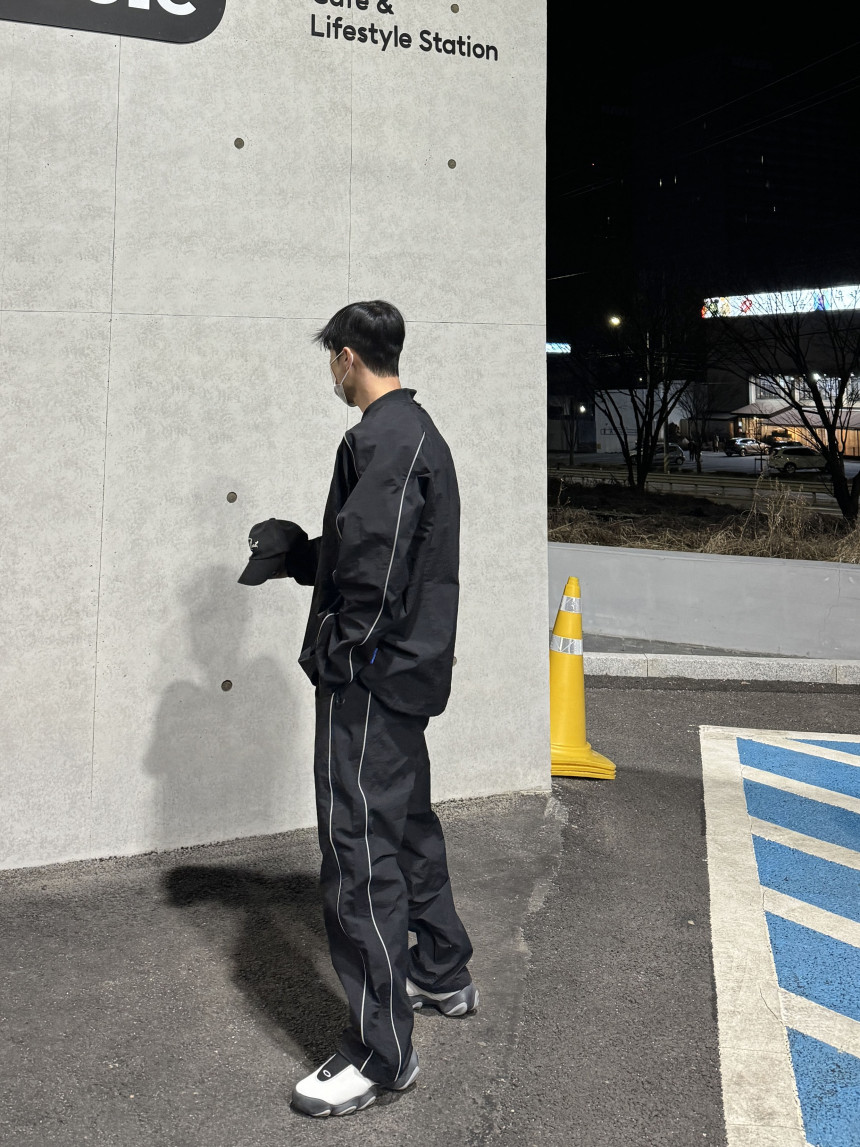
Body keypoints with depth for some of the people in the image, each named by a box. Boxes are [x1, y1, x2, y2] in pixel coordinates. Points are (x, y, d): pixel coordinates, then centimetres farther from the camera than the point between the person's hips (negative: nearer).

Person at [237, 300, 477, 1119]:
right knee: (408, 825, 22)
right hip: (411, 669, 11)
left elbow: (372, 564, -25)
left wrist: (344, 652, -14)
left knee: (360, 851, -4)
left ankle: (381, 1051, 6)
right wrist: (301, 552, 8)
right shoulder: (421, 431, 17)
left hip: (370, 677, -11)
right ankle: (443, 975, 39)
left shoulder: (379, 439, -16)